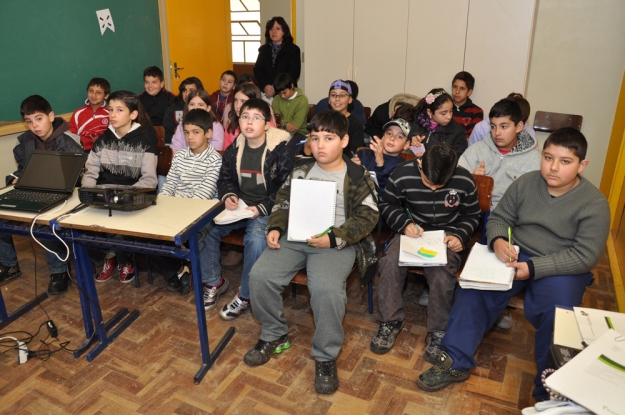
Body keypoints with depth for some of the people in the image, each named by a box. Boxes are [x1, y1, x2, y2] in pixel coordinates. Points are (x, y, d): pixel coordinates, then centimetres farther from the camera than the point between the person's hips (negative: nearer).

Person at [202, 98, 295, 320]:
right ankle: (214, 282, 12)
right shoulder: (235, 148, 6)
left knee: (255, 240, -34)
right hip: (239, 207, 6)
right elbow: (225, 178, 16)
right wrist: (228, 196, -7)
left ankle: (245, 296, -9)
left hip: (268, 210, -6)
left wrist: (261, 209, -22)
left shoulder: (282, 148, -13)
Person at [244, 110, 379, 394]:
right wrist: (275, 228, -2)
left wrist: (334, 239, -18)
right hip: (295, 237, 5)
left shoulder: (358, 177, -1)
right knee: (259, 276, -16)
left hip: (335, 244, -4)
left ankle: (326, 357, -6)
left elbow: (367, 218, -5)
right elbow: (284, 201, 17)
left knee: (326, 289, -32)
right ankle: (274, 335, 11)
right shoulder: (301, 170, 12)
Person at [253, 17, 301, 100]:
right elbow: (257, 70, 8)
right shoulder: (263, 49, 17)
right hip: (265, 93, 3)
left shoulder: (293, 49, 4)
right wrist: (265, 86, -11)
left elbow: (294, 73, -5)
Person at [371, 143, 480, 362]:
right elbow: (387, 204, 1)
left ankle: (438, 331, -7)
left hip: (446, 235, -1)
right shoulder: (402, 175, -16)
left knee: (442, 272, -30)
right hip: (413, 231, 1)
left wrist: (459, 236, -15)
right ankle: (390, 320, -6)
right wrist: (404, 224, -16)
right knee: (390, 262, -27)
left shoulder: (465, 182, -13)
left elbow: (472, 216, 3)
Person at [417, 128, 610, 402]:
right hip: (515, 255, 3)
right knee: (474, 287, -21)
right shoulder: (525, 183, -2)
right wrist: (497, 241, -20)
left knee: (555, 311, -30)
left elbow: (585, 256, -16)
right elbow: (499, 219, 5)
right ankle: (455, 362, -12)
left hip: (561, 268, -2)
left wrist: (534, 268, -25)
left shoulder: (595, 204, -11)